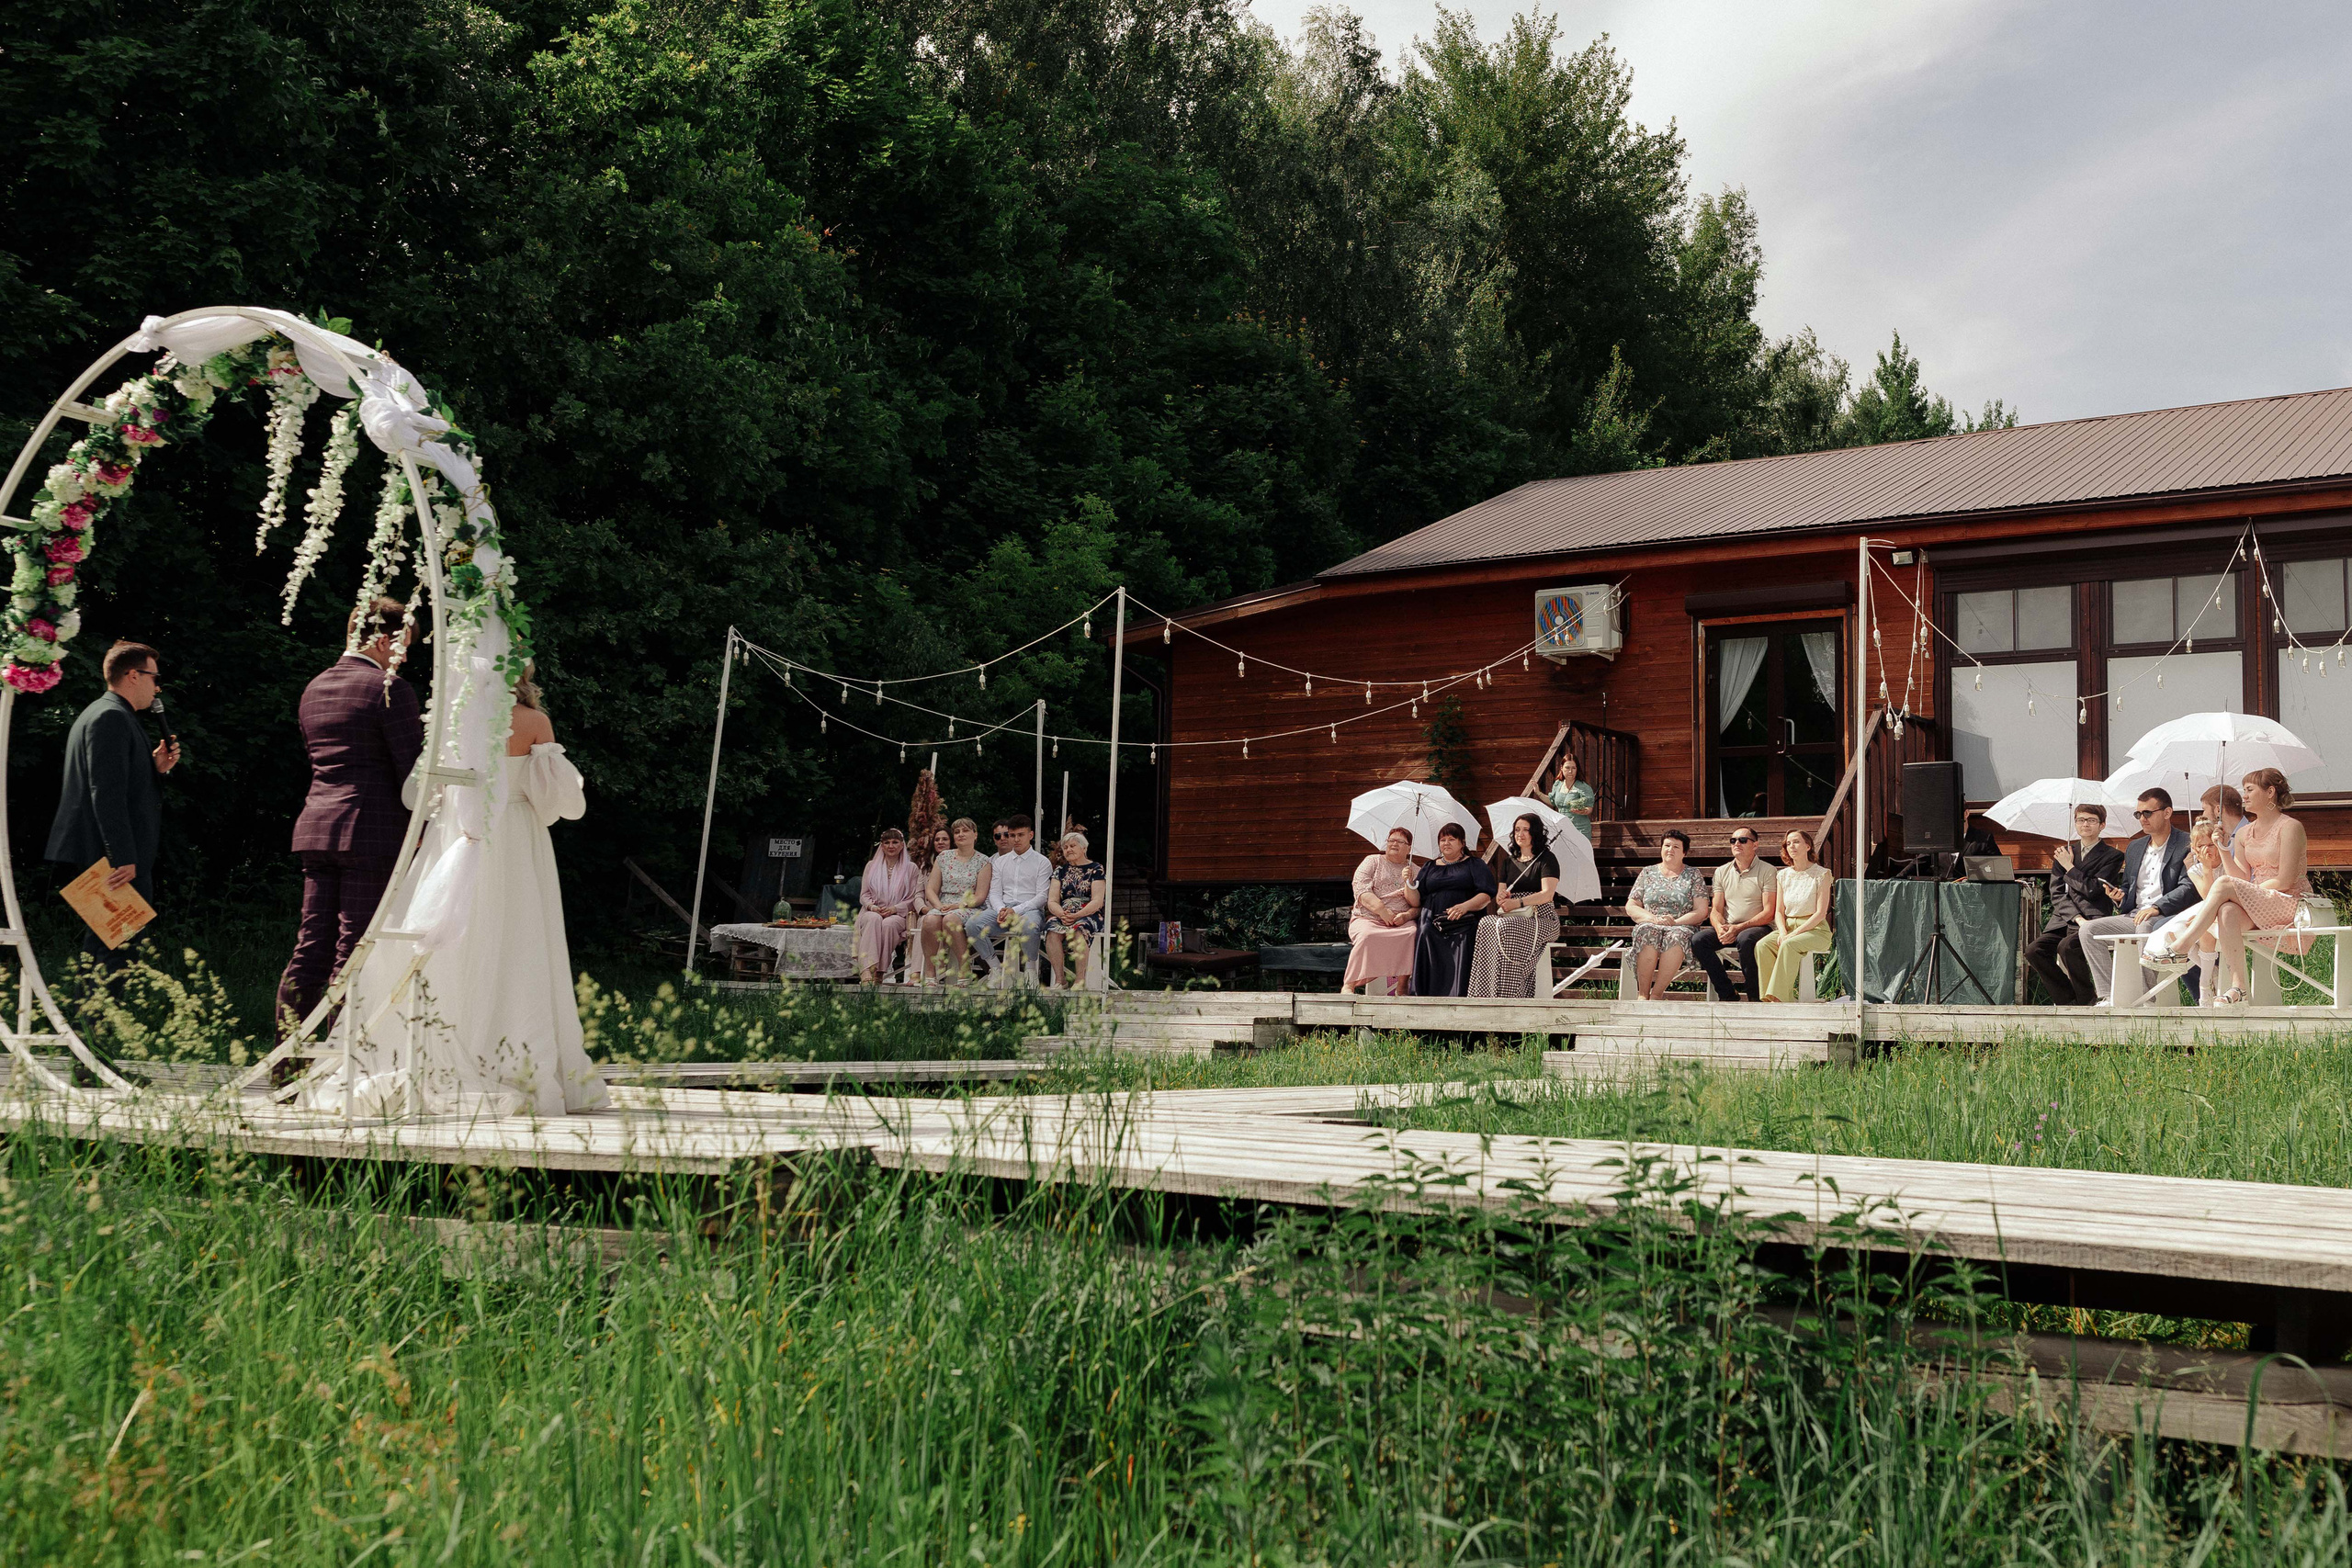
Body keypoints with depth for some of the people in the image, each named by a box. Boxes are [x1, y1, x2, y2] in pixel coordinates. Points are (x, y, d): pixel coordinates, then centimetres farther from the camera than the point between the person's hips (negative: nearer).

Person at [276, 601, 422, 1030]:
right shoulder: (390, 689, -10)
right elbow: (411, 769, -11)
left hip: (315, 829, 7)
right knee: (355, 952, -3)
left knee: (311, 947, 10)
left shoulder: (314, 688, 15)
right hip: (373, 833, -7)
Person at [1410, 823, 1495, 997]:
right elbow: (1416, 901, 16)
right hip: (1433, 927, 2)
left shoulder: (1475, 865, 15)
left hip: (1464, 926, -2)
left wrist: (1465, 906, -19)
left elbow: (1487, 895, -1)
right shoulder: (1430, 868, 25)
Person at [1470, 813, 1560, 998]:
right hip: (1513, 917, 5)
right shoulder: (1509, 862, 21)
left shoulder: (1547, 859, 3)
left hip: (1542, 918, -5)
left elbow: (1547, 894, -10)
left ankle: (1508, 994, -35)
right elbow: (1500, 895, 18)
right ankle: (1486, 994, -32)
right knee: (1486, 924, -29)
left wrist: (1518, 903, -21)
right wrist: (1501, 897, -8)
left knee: (1507, 927, -36)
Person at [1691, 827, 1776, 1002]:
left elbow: (1768, 912, -8)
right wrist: (1720, 928, -14)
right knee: (1698, 940, -23)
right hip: (1727, 928, 5)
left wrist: (1739, 928, -19)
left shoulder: (1766, 871, 0)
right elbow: (1716, 910, 10)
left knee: (1745, 939, -39)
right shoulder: (1722, 872, 15)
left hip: (1759, 927, -5)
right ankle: (1728, 994, -17)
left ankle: (1755, 996, -22)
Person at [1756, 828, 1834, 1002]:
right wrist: (1783, 932, -10)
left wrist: (1795, 933, -18)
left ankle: (1779, 997, -34)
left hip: (1815, 929, -5)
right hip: (1788, 927, 5)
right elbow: (1779, 911, 12)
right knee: (1762, 946, -26)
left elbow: (1820, 913, -9)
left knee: (1789, 945, -36)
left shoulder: (1822, 874, -3)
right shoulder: (1783, 875, 13)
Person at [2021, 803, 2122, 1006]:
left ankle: (2087, 1000, -10)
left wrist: (2070, 867, 1)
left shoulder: (2113, 856, 5)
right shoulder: (2063, 854, 19)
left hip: (2093, 919, -5)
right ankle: (2069, 1001, -3)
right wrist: (2076, 917, -8)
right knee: (2033, 951, -18)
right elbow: (2056, 894, 8)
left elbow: (2092, 889, -8)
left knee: (2067, 946, -33)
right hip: (2063, 919, 5)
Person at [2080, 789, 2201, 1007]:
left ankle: (2145, 998, -31)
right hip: (2134, 916, 7)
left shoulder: (2187, 844, -1)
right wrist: (2119, 895, 5)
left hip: (2167, 917, -7)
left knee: (2145, 927, -39)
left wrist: (2157, 907, -24)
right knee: (2089, 929, -13)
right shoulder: (2134, 848, 22)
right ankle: (2109, 998, -19)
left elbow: (2189, 888, -12)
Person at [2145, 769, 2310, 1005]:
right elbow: (2242, 880, 5)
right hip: (2256, 906, 5)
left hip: (2290, 903, -5)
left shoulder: (2290, 827, -3)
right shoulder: (2244, 833, 17)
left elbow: (2285, 881, -11)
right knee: (2228, 911, -32)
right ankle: (2238, 990, -42)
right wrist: (2224, 850, -4)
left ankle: (2180, 948, -34)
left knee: (2225, 884, -28)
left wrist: (2251, 890, -9)